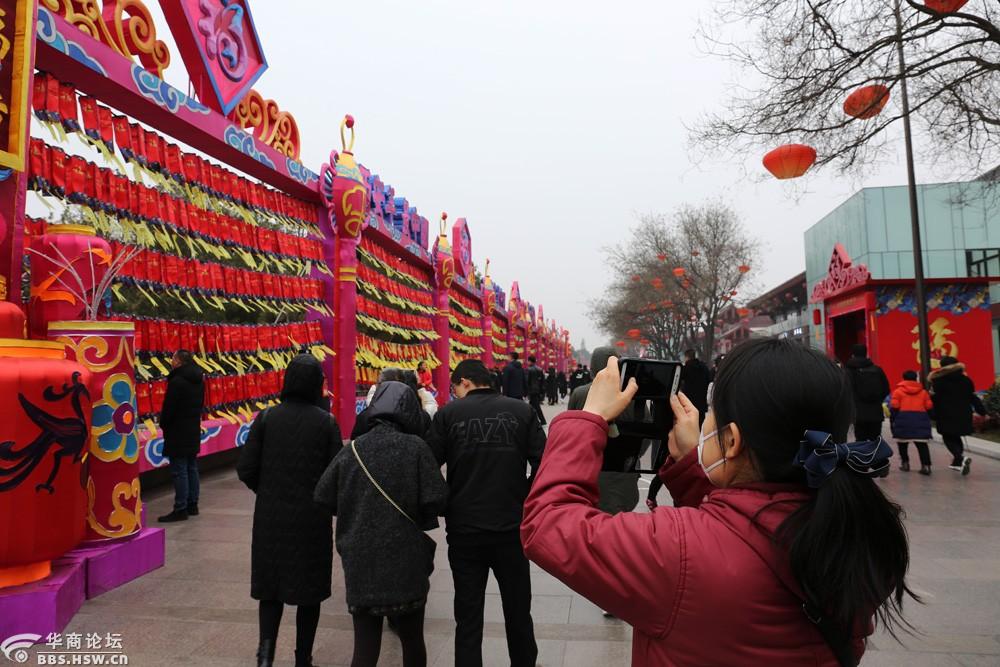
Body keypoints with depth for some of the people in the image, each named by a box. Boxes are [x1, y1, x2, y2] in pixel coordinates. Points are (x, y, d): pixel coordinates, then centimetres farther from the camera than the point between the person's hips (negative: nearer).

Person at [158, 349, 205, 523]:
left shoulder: (176, 382, -18)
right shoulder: (198, 380, 9)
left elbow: (168, 408, -16)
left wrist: (163, 424, 0)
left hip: (177, 432, -9)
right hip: (194, 430, 9)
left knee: (179, 471, -4)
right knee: (191, 468, 14)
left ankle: (180, 509, 0)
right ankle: (192, 505, 21)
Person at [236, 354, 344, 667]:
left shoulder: (266, 417, -5)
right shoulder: (326, 422, -9)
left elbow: (245, 470, -5)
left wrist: (268, 492, 13)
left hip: (270, 515, 1)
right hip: (312, 516, -1)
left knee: (270, 583, 19)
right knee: (308, 587, 14)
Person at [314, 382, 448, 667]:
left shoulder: (352, 449, -1)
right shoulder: (415, 447, -10)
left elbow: (323, 497, 3)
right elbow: (437, 500, -14)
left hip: (360, 563, 2)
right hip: (406, 561, -2)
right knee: (412, 641, 18)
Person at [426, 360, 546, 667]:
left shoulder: (448, 413, -4)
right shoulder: (521, 410, -2)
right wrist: (522, 499, 8)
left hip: (464, 529, -1)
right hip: (512, 527, 1)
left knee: (468, 616, 13)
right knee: (518, 612, 20)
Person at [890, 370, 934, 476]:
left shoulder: (898, 390, 4)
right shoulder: (923, 391, 15)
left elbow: (894, 407, -2)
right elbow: (929, 407, 13)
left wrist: (892, 419, 3)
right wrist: (927, 419, 23)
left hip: (904, 419, -3)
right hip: (920, 419, 3)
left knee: (902, 442, 12)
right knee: (922, 444, 2)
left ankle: (905, 463, 16)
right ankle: (926, 466, -6)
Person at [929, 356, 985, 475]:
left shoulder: (938, 380, -7)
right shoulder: (965, 379, 7)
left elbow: (933, 399, -9)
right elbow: (973, 397, 8)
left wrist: (933, 415, 1)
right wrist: (982, 412, 14)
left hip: (947, 415, -5)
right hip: (963, 415, 5)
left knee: (948, 438, 3)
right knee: (956, 437, 21)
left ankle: (962, 458, -20)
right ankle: (957, 462, 21)